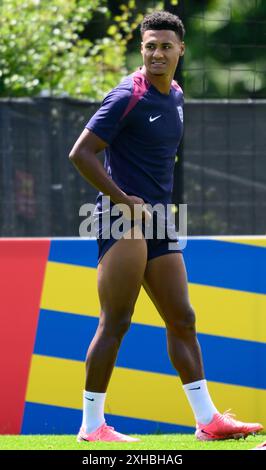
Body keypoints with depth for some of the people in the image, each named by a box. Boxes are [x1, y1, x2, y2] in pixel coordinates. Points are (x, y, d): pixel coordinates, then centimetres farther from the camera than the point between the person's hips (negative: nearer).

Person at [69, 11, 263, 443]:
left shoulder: (175, 95, 13)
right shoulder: (128, 96, -13)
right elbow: (81, 153, -16)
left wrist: (161, 202, 15)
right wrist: (124, 200, -17)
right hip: (122, 220, -8)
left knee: (182, 319, 9)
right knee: (115, 322, -9)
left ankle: (208, 421, 14)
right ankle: (92, 426, -5)